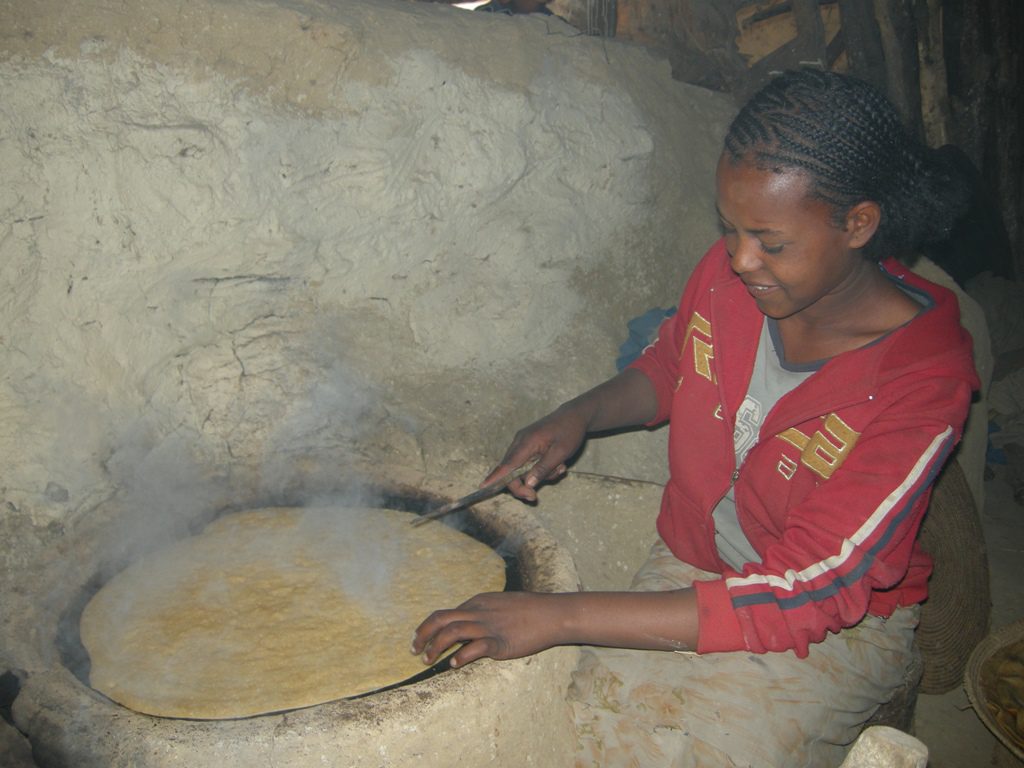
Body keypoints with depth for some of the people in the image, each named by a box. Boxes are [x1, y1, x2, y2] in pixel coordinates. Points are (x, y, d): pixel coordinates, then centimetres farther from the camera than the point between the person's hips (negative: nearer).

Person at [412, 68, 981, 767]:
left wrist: (562, 616, -31)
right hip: (690, 567, 4)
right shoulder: (728, 272, -11)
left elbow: (803, 597, -27)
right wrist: (580, 415, -8)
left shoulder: (922, 379, -24)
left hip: (840, 626, -3)